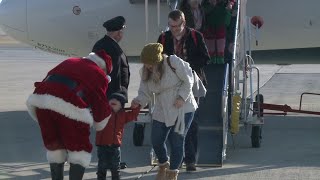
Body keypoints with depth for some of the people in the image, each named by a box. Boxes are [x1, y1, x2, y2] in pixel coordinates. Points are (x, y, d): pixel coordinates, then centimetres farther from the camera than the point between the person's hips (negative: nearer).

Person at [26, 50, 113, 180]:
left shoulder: (69, 62, 33)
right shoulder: (99, 75, 16)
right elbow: (100, 104, 18)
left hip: (40, 99, 5)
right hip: (68, 106, -5)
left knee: (54, 146, 21)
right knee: (80, 150, 10)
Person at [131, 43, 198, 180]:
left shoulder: (173, 62, -20)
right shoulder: (145, 72, -4)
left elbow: (188, 80, -11)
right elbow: (145, 93, -4)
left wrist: (182, 97, -20)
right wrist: (138, 101, -25)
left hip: (183, 109, -5)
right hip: (162, 111, 5)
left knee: (177, 142, -3)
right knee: (156, 141, 6)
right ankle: (163, 166, 36)